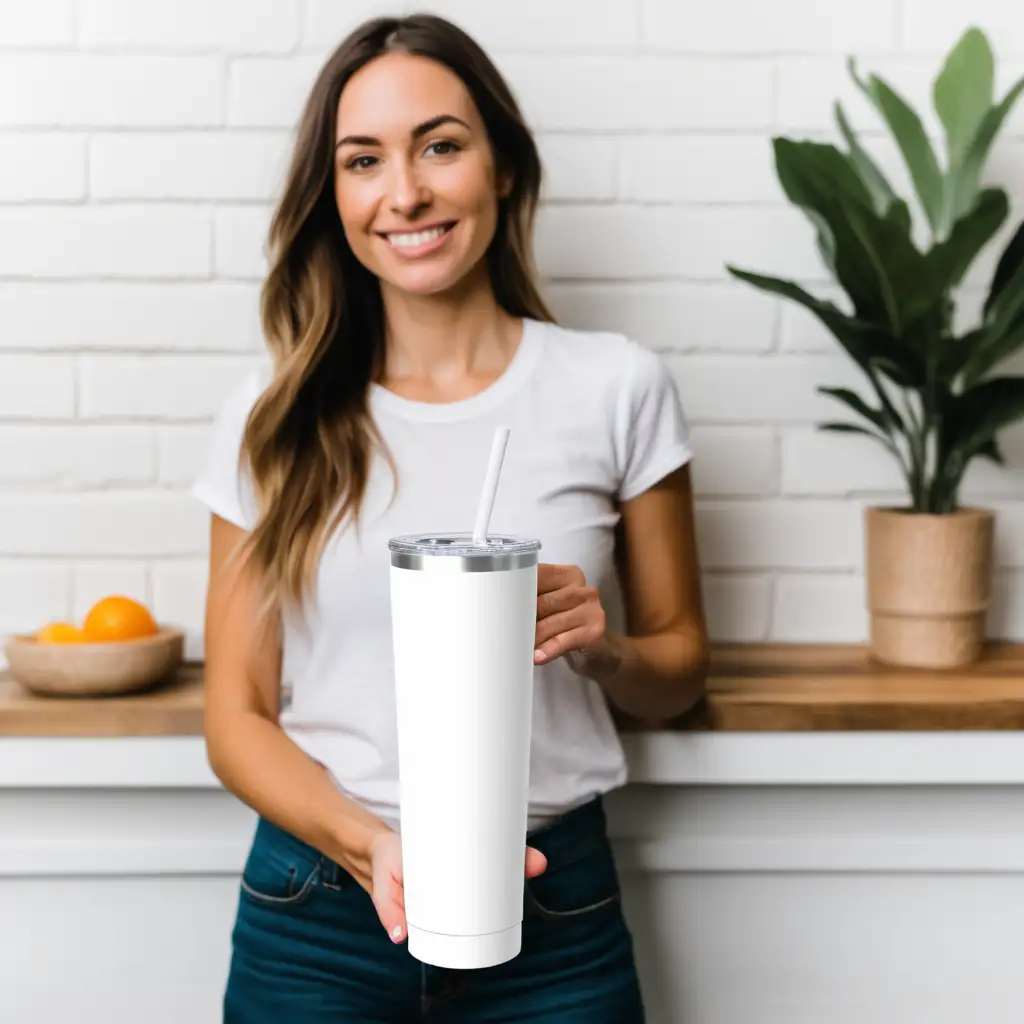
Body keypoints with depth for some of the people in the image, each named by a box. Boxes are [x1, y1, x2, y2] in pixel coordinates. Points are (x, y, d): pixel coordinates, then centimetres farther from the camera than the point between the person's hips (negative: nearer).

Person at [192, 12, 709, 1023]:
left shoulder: (616, 387, -3)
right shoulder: (272, 418, -2)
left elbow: (677, 668, 7)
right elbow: (237, 718, 0)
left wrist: (601, 648, -14)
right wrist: (371, 844, -17)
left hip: (553, 913, 0)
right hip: (315, 913, 0)